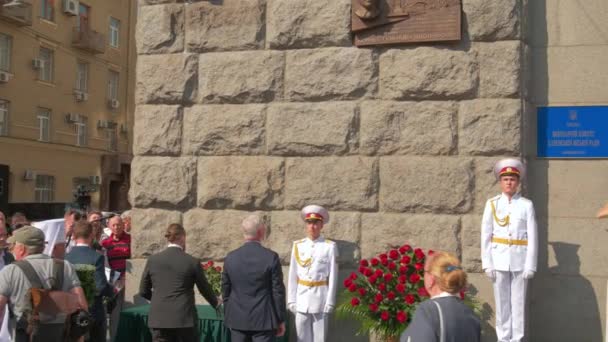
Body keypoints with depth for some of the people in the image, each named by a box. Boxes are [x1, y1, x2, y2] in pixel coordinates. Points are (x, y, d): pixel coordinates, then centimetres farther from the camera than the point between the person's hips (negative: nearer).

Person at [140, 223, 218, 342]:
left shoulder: (153, 260, 1)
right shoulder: (192, 262, -5)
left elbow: (143, 291, 8)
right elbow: (204, 288, 7)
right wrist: (216, 304, 27)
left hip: (159, 319, 2)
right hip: (185, 319, -2)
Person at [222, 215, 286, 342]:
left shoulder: (230, 257, 0)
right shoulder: (271, 257, -11)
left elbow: (225, 291, 6)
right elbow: (278, 291, -7)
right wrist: (281, 319, 2)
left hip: (237, 320, 4)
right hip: (263, 320, -3)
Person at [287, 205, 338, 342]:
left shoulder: (330, 246, -4)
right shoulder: (298, 245, 5)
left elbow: (333, 276, -4)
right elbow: (293, 275, 5)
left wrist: (330, 302, -6)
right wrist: (291, 300, 2)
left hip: (320, 299, -3)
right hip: (301, 299, 3)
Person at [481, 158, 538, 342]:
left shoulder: (527, 205, 1)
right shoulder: (492, 204, 3)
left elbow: (533, 237, -1)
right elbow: (485, 235, 2)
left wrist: (530, 265, -6)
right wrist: (487, 263, -4)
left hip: (520, 261, -1)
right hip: (499, 260, 1)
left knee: (519, 302, 3)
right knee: (502, 302, 6)